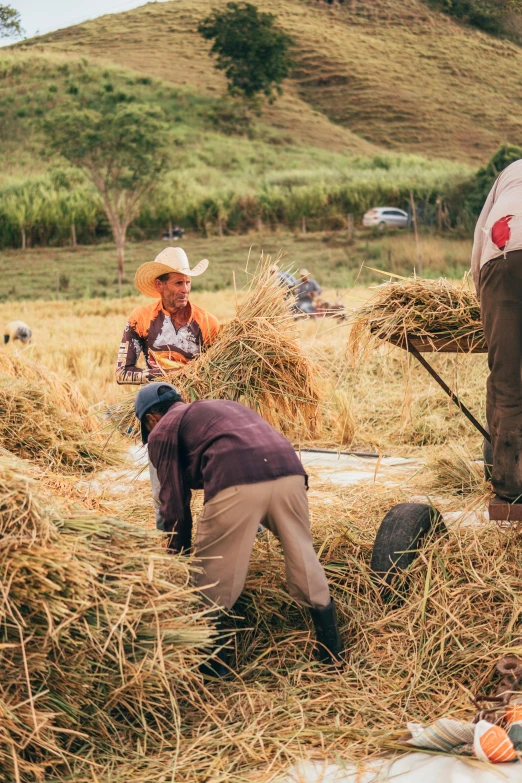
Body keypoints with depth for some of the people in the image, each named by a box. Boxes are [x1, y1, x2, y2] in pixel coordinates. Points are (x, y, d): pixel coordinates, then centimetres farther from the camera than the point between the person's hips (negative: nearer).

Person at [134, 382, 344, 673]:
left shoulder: (163, 430, 20)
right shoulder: (224, 406, 39)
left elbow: (175, 502, 16)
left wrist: (181, 554, 28)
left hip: (237, 484, -6)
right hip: (289, 471, 6)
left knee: (212, 584, 10)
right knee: (304, 561, 19)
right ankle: (334, 656, 28)